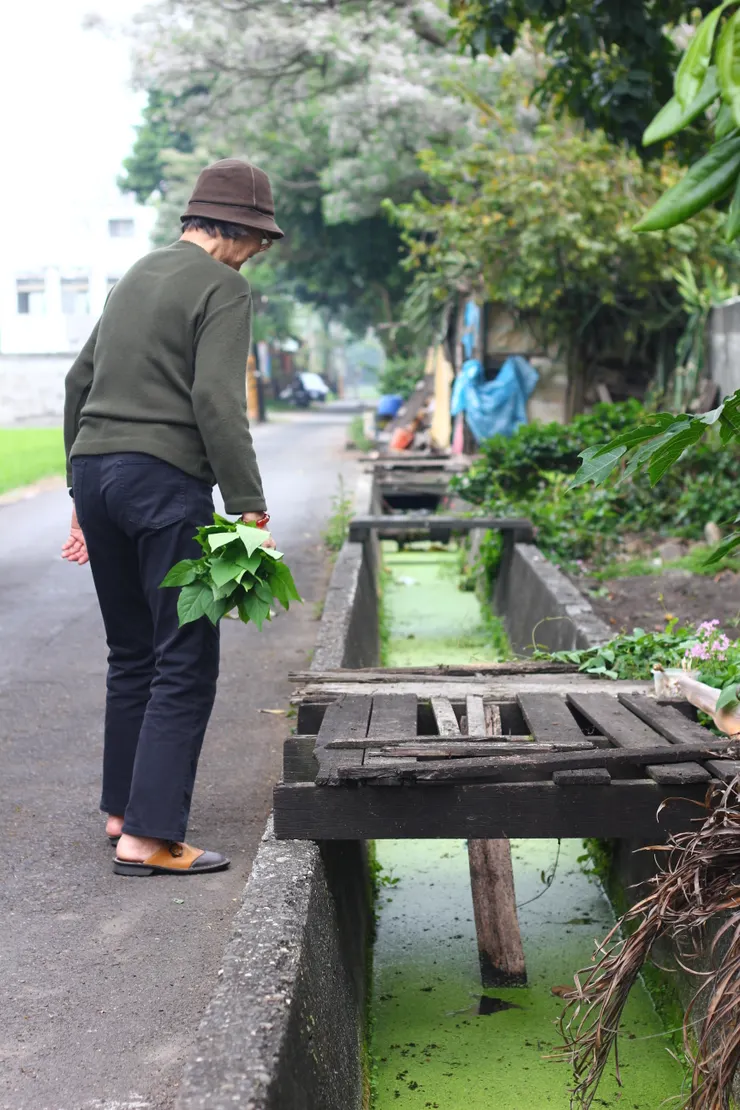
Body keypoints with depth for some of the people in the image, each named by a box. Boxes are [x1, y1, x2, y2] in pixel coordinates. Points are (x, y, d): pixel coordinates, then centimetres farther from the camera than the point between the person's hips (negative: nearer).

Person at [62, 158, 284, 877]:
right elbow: (217, 403, -17)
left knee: (131, 654, 17)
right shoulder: (224, 288, -4)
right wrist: (250, 510, -17)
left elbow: (79, 384, 22)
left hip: (94, 470, 8)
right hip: (165, 480, -8)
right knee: (185, 665, -4)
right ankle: (147, 836, -6)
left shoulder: (136, 277, 21)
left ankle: (122, 808, 25)